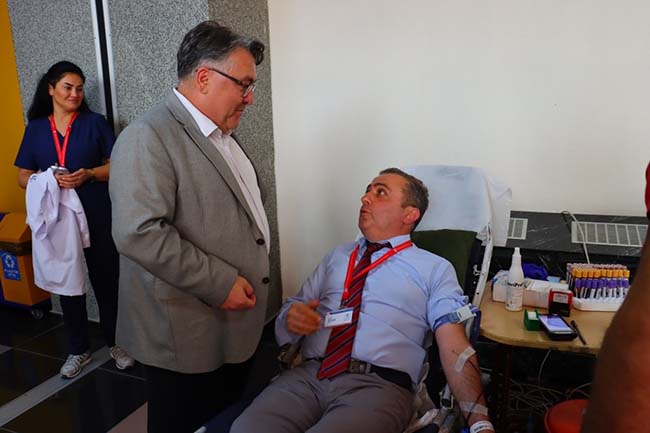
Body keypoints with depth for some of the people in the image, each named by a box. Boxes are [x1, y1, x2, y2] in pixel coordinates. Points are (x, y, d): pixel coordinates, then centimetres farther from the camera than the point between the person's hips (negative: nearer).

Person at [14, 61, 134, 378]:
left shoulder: (94, 122, 1)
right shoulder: (36, 128, 7)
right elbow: (23, 177, 7)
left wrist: (89, 174, -19)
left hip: (97, 218, -2)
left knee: (106, 281, 5)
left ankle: (116, 342, 24)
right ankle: (78, 349, 28)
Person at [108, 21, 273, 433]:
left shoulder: (222, 136, 13)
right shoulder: (149, 137, -17)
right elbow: (139, 233, -27)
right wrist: (220, 284, -22)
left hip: (236, 327, 8)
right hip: (188, 337, -8)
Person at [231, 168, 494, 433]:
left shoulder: (435, 269, 9)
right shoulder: (337, 256, 21)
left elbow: (455, 347, -2)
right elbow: (293, 308, 19)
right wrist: (292, 318, -5)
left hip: (379, 385, -2)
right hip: (307, 375, 3)